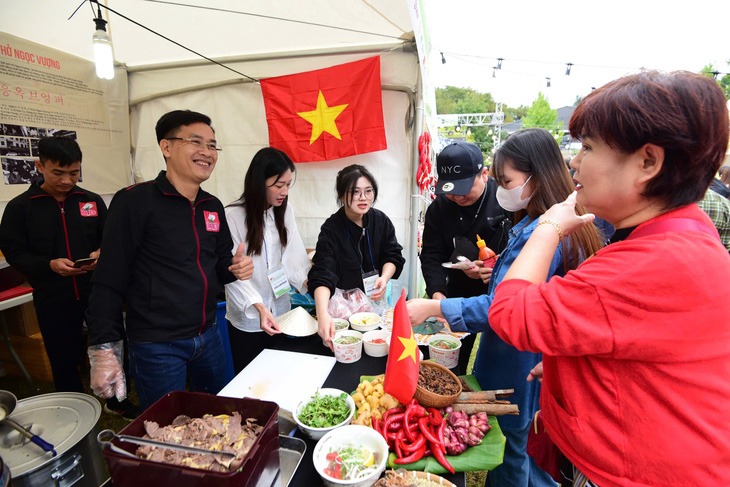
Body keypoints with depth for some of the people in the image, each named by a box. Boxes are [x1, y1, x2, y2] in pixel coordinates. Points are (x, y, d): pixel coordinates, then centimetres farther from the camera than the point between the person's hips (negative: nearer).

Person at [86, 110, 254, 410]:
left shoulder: (213, 206, 6)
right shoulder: (135, 201, -13)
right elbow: (109, 281, -14)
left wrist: (235, 268, -7)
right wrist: (103, 351, -16)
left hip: (207, 337, 6)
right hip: (157, 346, -6)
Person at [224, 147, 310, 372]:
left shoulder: (284, 211, 3)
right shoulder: (233, 216, -16)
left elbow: (294, 253, 0)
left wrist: (308, 281, -15)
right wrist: (259, 307, -26)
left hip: (280, 311, 5)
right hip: (247, 318, -5)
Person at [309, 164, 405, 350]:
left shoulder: (381, 220, -1)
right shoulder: (331, 229, -16)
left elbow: (393, 256, 6)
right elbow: (322, 275, -27)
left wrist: (384, 278, -17)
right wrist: (323, 314, -44)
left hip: (377, 299, 3)